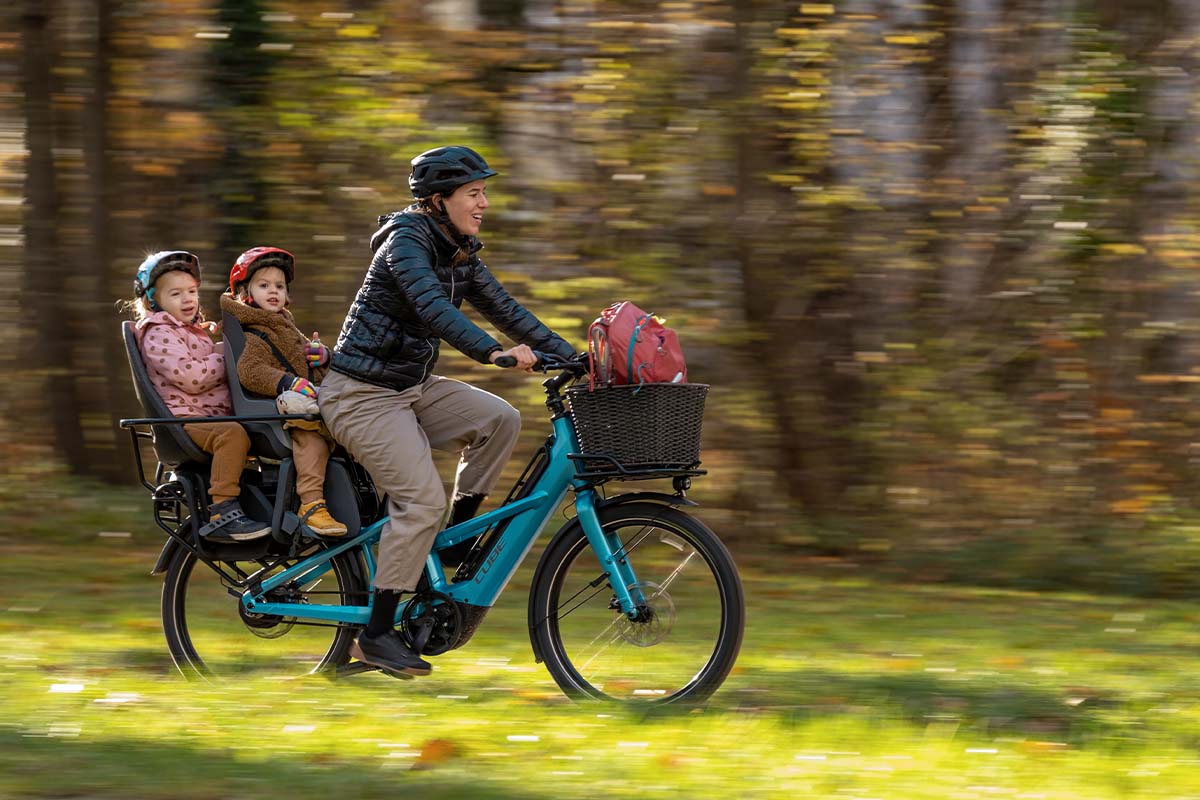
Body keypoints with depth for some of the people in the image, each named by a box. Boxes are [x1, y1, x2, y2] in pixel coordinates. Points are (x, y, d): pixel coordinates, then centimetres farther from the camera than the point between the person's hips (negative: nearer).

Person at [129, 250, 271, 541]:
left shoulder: (197, 332, 25)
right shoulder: (158, 336, -6)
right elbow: (190, 376, -19)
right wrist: (226, 357, -8)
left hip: (214, 415, 10)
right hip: (185, 419, -10)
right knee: (232, 433, -36)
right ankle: (222, 512, -40)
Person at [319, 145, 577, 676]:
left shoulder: (459, 254, 7)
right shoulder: (407, 240, -18)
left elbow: (505, 310, 9)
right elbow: (432, 306, -34)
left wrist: (572, 358, 0)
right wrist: (494, 352, -46)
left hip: (413, 387, 8)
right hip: (363, 393, -8)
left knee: (499, 419, -12)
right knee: (422, 499, -18)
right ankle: (377, 635, -11)